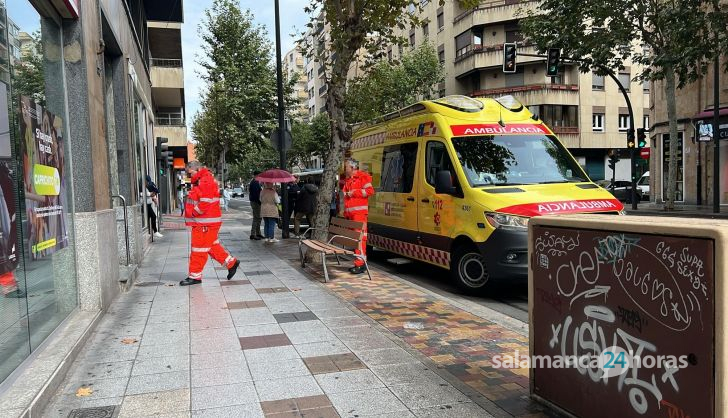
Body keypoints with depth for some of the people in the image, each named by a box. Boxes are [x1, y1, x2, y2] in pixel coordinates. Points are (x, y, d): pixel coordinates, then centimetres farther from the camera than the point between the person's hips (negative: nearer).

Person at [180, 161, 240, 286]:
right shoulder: (200, 182, 17)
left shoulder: (206, 182, -17)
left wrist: (193, 213, -13)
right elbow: (195, 201, 24)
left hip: (205, 223, -11)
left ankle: (195, 276, 5)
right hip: (202, 221, 11)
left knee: (199, 249, -3)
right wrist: (192, 214, 10)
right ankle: (231, 263, 24)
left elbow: (205, 204, -23)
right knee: (213, 246, 17)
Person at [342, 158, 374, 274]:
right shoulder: (347, 180, 22)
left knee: (360, 237, -13)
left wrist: (354, 192, -12)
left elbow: (370, 191, -11)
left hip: (359, 212, -8)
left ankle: (361, 264, -15)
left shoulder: (362, 177, -2)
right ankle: (358, 263, 11)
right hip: (349, 213, 8)